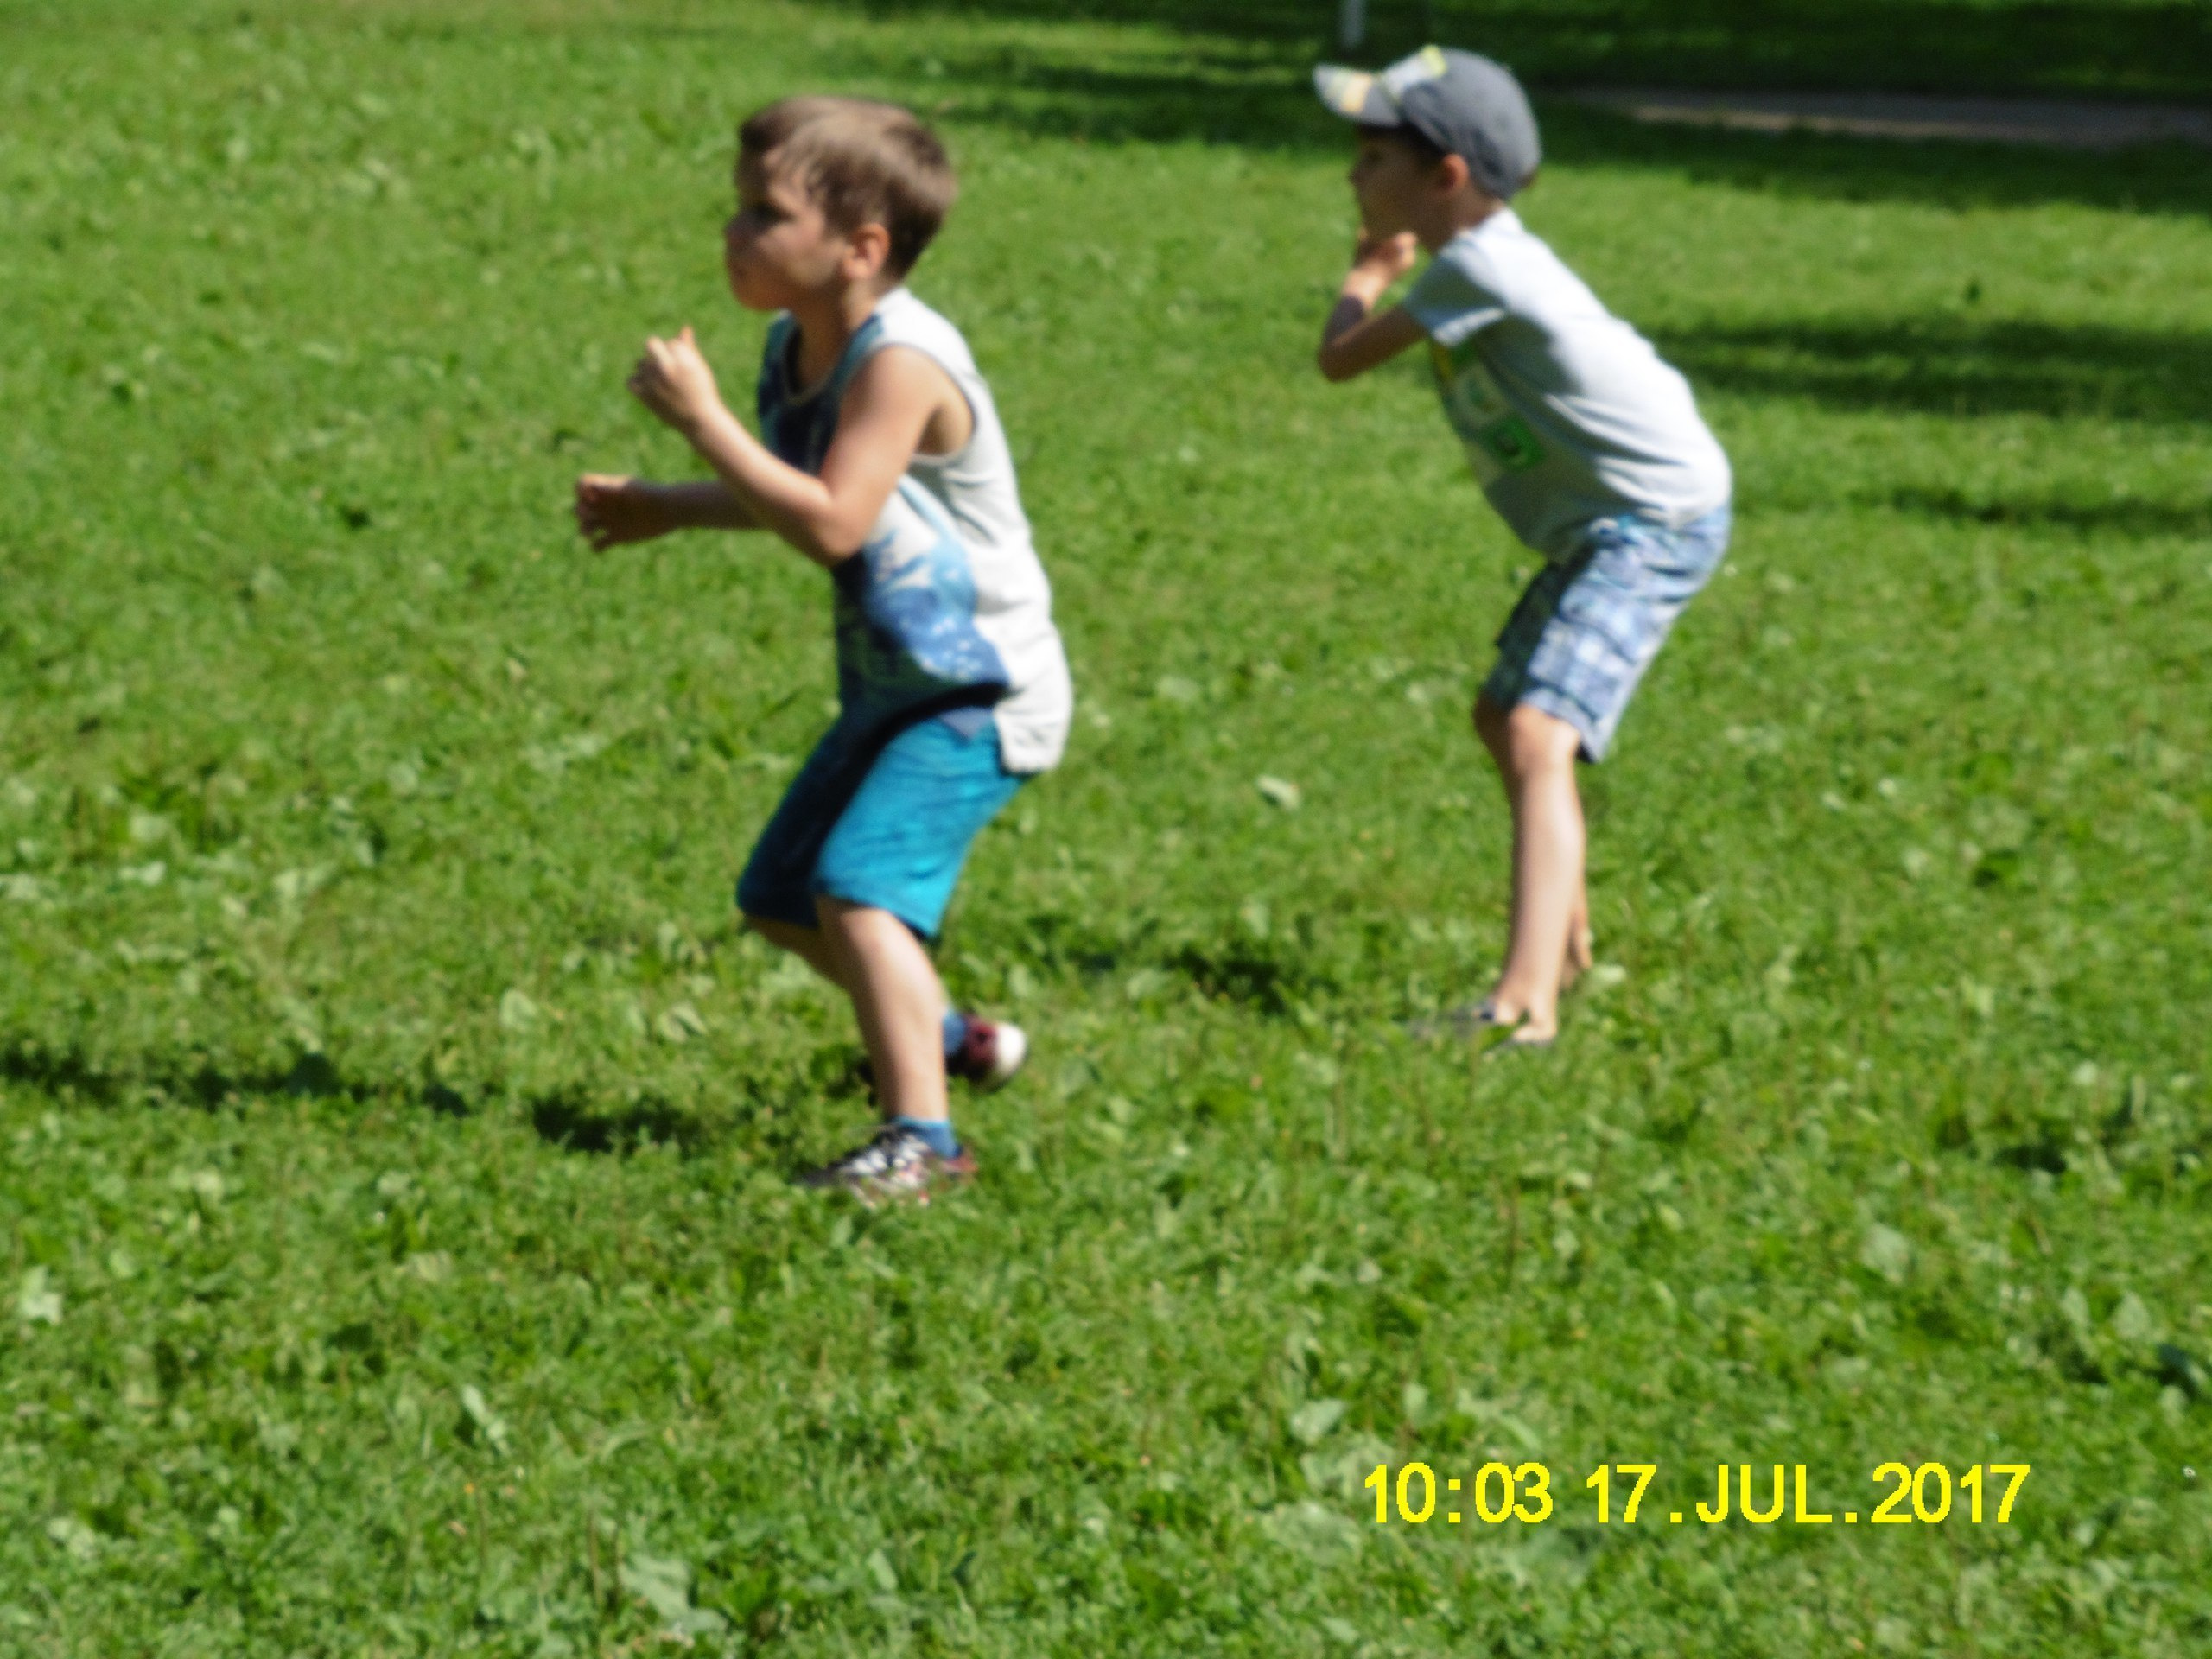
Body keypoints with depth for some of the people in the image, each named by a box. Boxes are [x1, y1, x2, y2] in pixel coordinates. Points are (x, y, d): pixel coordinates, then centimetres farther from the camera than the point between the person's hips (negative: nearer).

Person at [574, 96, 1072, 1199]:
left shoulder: (901, 360, -25)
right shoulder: (794, 349, 3)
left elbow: (831, 523, -35)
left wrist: (700, 419, -29)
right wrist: (664, 511, 13)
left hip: (982, 693, -10)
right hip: (892, 690, 10)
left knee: (859, 887, -26)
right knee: (778, 900, 20)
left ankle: (920, 1136, -30)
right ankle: (944, 1039, 39)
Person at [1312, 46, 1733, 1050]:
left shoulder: (1477, 267, -22)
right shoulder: (1485, 251, 6)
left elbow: (1340, 359, -14)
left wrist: (1369, 276, 3)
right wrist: (1390, 267, 18)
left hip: (1657, 521, -11)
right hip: (1599, 523, 11)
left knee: (1538, 737, -27)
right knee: (1504, 720, 27)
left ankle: (1525, 1003, -40)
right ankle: (1562, 943, 47)